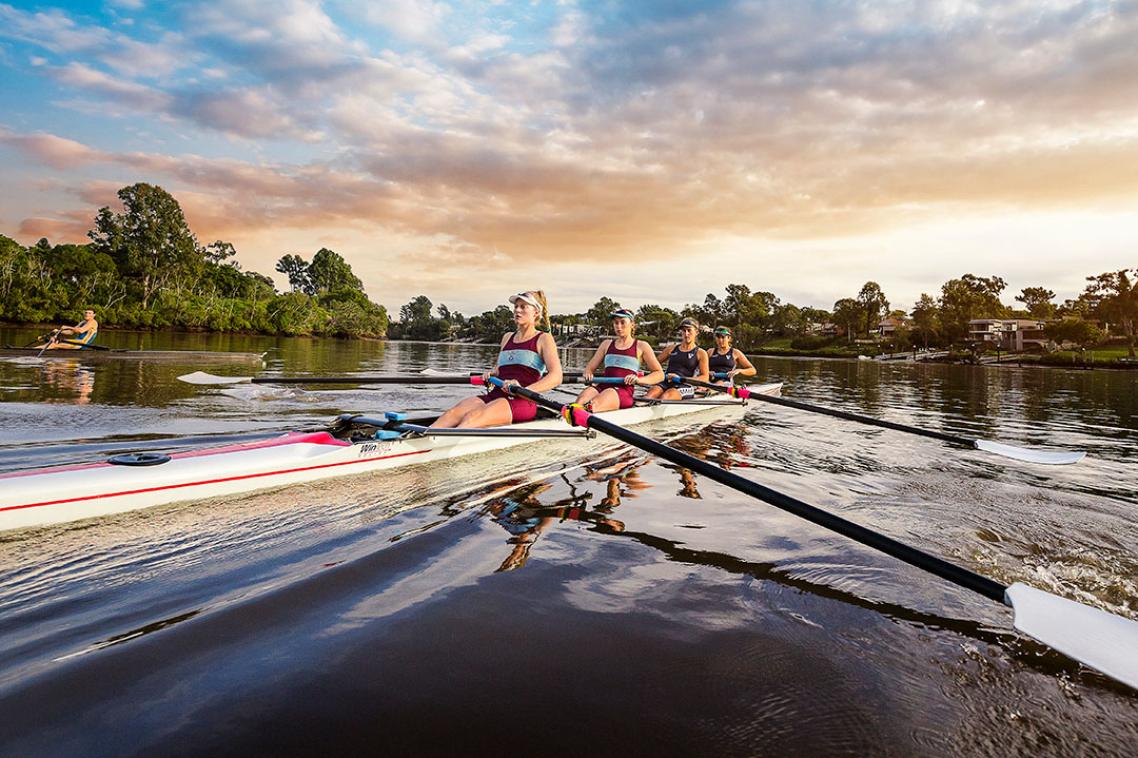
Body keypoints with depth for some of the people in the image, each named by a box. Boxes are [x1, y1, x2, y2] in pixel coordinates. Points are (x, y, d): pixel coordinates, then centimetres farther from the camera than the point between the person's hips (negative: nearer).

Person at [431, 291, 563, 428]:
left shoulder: (543, 338, 5)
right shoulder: (507, 337, 25)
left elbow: (556, 377, -10)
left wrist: (524, 390, -24)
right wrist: (491, 373, 12)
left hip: (522, 402, -6)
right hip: (494, 396, 6)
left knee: (473, 417, -34)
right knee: (454, 413, -24)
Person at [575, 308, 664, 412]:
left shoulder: (641, 346, 14)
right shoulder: (607, 344, 25)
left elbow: (659, 374, 9)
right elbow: (589, 368, 23)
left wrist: (638, 380, -10)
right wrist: (587, 374, -3)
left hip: (624, 391, -3)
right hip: (602, 387, 3)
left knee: (595, 404, -38)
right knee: (582, 397, -35)